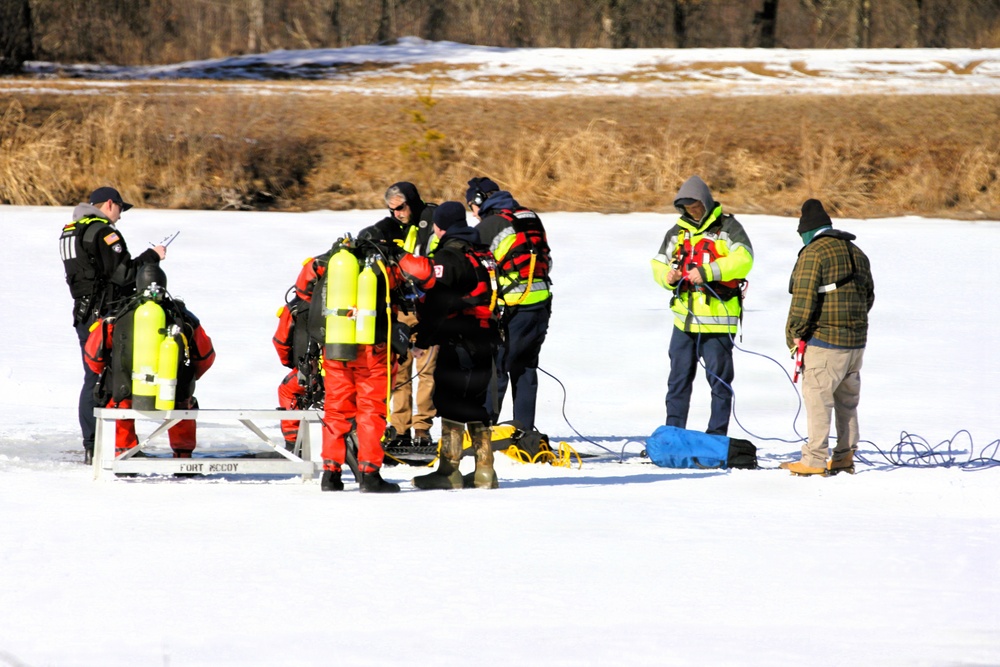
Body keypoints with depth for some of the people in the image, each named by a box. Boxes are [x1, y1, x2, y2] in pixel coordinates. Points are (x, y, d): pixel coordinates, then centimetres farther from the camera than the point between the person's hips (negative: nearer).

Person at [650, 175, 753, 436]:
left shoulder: (727, 227, -4)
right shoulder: (678, 232, 13)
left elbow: (743, 260, -18)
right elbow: (658, 265, 16)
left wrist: (707, 272, -26)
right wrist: (667, 276, -8)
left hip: (718, 319, -6)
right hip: (685, 319, 6)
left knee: (719, 380, 1)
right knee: (678, 379, 9)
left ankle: (717, 437, 6)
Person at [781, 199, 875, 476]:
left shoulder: (813, 253, -10)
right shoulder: (857, 254, 15)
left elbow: (804, 299, -16)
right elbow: (868, 296, 21)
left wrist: (795, 333, -7)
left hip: (824, 339, -8)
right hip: (856, 341, 8)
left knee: (817, 397, -5)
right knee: (847, 401, 15)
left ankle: (814, 460, -6)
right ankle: (845, 458, 19)